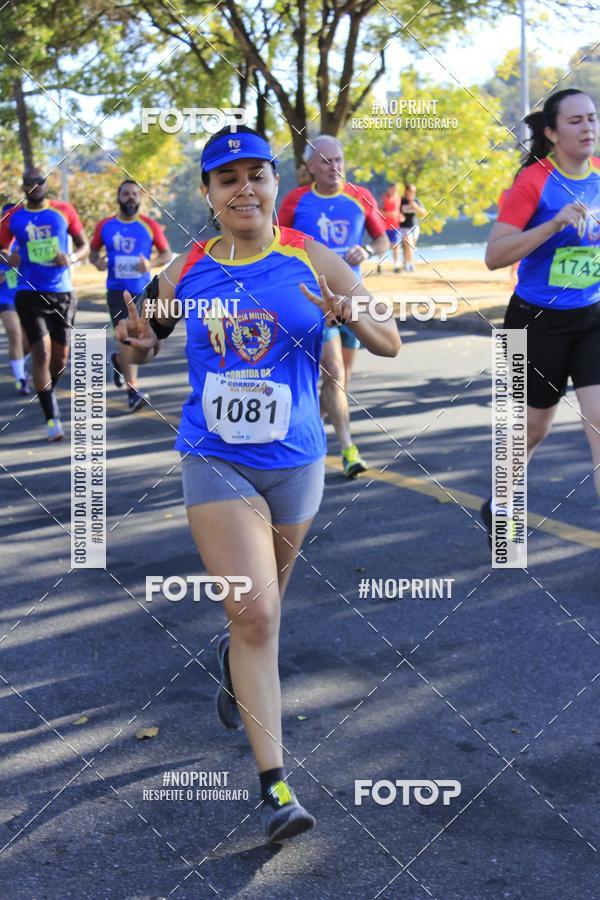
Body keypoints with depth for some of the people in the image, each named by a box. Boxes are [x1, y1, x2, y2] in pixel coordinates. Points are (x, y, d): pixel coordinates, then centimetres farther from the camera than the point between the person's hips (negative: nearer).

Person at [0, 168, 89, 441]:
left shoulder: (64, 211, 2)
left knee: (60, 356, 8)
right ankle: (52, 418, -8)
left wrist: (71, 258, -12)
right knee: (41, 352, -13)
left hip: (62, 293, 2)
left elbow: (84, 245, 9)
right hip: (30, 294, -2)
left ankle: (47, 394, 38)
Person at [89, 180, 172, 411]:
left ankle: (118, 360, 46)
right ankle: (133, 392, -11)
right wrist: (97, 261, -9)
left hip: (142, 290, 2)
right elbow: (93, 250, 14)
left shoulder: (150, 226, 0)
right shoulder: (105, 225, 2)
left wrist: (151, 264, -16)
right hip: (117, 290, -2)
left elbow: (167, 254, 5)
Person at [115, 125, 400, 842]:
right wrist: (135, 345, -13)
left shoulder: (312, 261, -6)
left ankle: (232, 660, 57)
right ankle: (275, 784, -5)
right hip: (215, 461, -1)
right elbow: (145, 347, 12)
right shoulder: (184, 271, -2)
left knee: (262, 605, 21)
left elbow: (390, 344, -5)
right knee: (254, 614, -12)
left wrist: (350, 316, -27)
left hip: (294, 461, 1)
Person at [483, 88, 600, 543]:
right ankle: (497, 507, 39)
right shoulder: (534, 181, -15)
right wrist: (556, 222, -30)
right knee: (533, 428, 12)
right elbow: (494, 256, -22)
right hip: (539, 322, -4)